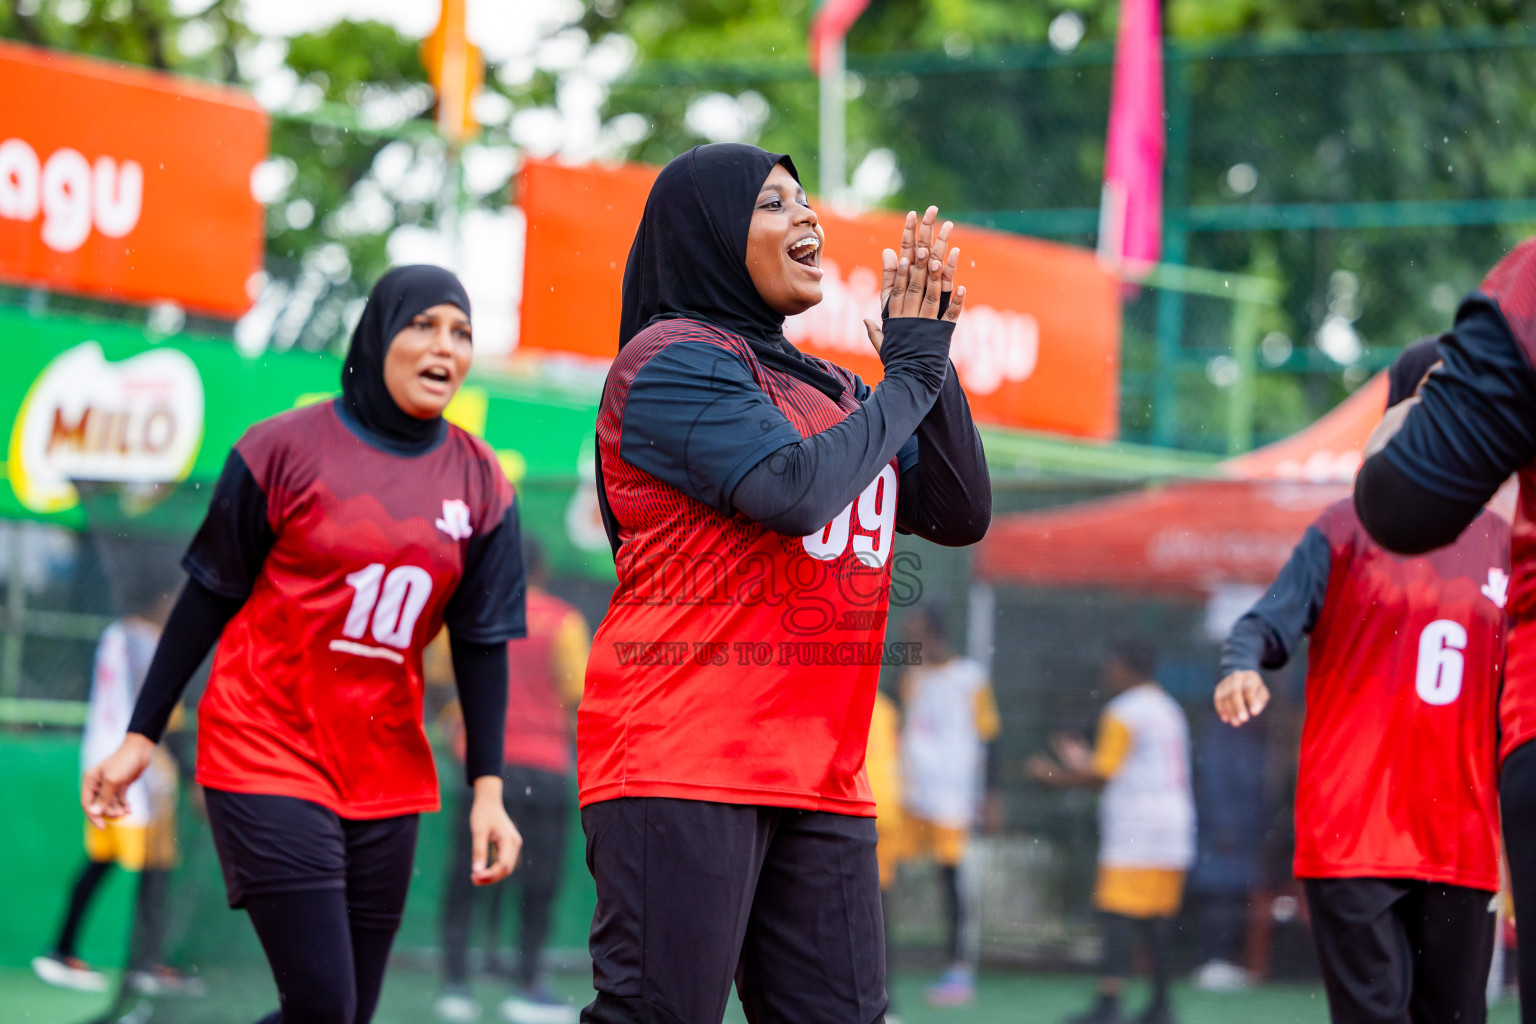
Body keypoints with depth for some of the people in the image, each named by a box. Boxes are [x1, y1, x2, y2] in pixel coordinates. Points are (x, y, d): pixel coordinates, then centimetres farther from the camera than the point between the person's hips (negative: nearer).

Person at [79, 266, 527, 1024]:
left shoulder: (480, 484, 6)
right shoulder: (287, 448, -4)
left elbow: (482, 644, 8)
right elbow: (209, 598, 0)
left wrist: (488, 789, 1)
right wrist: (140, 738, 0)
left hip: (387, 781, 5)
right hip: (268, 757, -5)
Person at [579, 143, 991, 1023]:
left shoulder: (830, 389, 22)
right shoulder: (674, 359, -3)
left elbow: (963, 514, 14)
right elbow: (793, 488, -18)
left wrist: (933, 356, 3)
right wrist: (908, 374, -5)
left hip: (820, 777, 8)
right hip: (680, 766, -8)